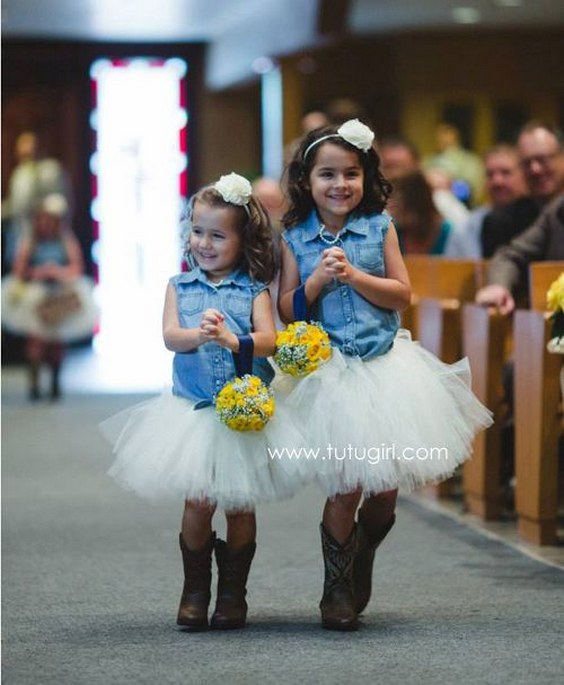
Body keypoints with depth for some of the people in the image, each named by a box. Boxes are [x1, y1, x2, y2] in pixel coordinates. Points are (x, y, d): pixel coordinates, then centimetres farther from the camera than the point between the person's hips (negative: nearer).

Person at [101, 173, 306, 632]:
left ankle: (233, 594, 20)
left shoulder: (253, 291, 0)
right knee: (198, 504, 0)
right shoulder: (180, 287, 5)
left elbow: (268, 340, -12)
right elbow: (170, 336, -7)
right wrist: (199, 336, -28)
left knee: (239, 505, 6)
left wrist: (233, 340, -31)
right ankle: (195, 590, 17)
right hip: (193, 412, 1)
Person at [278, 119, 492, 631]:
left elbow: (402, 294, -1)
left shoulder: (380, 227, 2)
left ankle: (361, 563, 33)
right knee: (345, 487, -5)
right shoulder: (295, 238, 2)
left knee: (386, 489, 4)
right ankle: (338, 589, 12)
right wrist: (316, 281, -14)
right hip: (329, 372, -1)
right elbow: (287, 311, 2)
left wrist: (354, 275, -13)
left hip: (384, 364, 2)